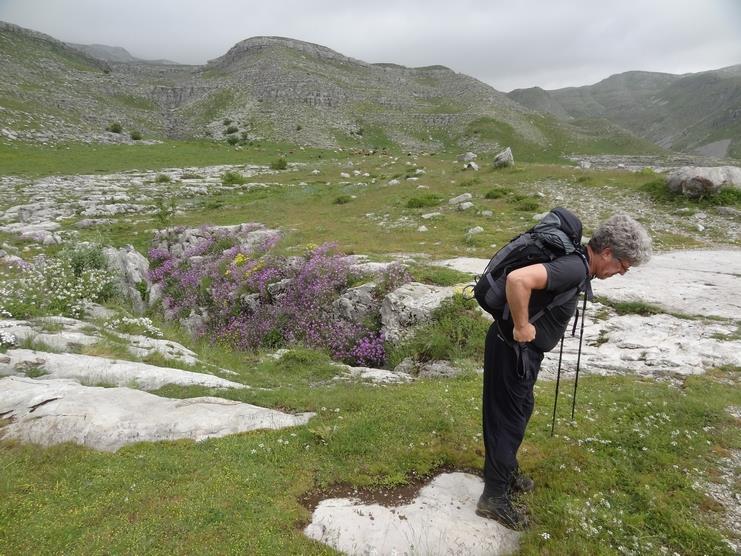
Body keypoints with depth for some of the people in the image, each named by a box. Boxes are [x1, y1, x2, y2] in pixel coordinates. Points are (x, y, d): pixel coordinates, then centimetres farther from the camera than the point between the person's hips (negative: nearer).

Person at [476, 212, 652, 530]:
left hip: (523, 349, 10)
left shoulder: (576, 263, 6)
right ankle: (494, 497, 19)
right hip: (513, 348, -10)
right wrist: (521, 327, -29)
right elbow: (517, 279, -42)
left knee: (520, 411, 23)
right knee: (508, 419, 3)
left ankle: (507, 472, 43)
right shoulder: (575, 268, -26)